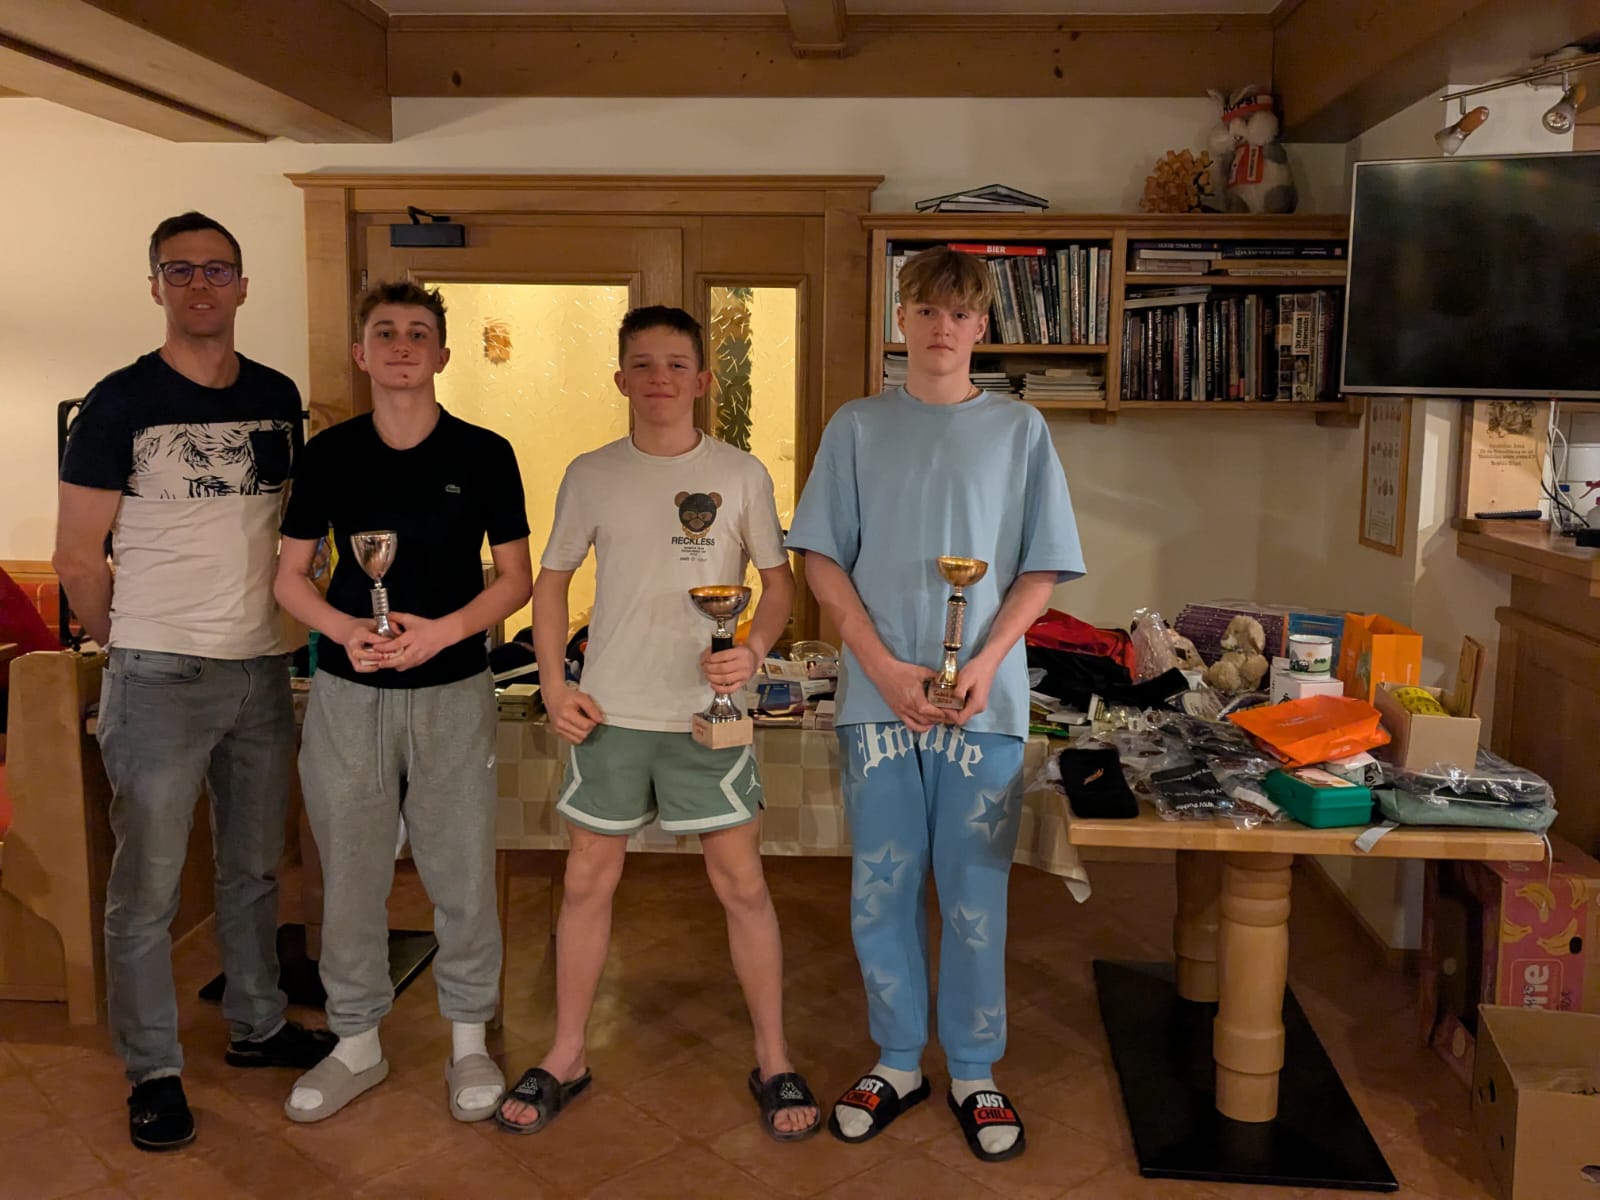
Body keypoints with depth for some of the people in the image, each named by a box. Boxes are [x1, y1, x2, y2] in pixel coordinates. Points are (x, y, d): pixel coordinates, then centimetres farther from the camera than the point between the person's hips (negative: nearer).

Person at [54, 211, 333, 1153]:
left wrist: (278, 625, 12)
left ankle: (258, 1025, 33)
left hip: (263, 669, 5)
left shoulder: (279, 399, 7)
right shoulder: (123, 403, -7)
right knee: (148, 887, 4)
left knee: (256, 868, 17)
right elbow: (78, 555, -4)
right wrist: (126, 643, 3)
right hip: (161, 678, -4)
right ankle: (154, 1071, 18)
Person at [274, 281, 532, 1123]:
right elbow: (289, 574, 6)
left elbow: (516, 577, 1)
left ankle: (469, 1043, 24)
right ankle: (356, 1044, 28)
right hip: (347, 693, 2)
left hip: (453, 692, -1)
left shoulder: (484, 454, -2)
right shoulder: (329, 454, 2)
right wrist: (345, 630, -14)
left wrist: (441, 630, -15)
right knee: (350, 874, 10)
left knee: (462, 874, 5)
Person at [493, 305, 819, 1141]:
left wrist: (754, 650, -16)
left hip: (708, 710, -1)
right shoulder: (591, 475, 3)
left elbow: (779, 580, 3)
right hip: (609, 712, 2)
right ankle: (565, 1057, 26)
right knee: (588, 877, 9)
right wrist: (553, 685, 0)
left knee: (740, 879, 3)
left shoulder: (740, 474, -1)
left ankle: (773, 1059, 20)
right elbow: (550, 580, 10)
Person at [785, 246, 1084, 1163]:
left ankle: (975, 1073, 25)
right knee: (880, 892, 9)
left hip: (984, 702, -1)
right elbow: (823, 559, 2)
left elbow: (1043, 569, 3)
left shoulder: (1019, 430, 4)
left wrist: (984, 665, -12)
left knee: (975, 896, 7)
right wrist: (884, 667, -9)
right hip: (878, 699, 1)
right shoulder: (858, 428, 5)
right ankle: (898, 1062, 27)